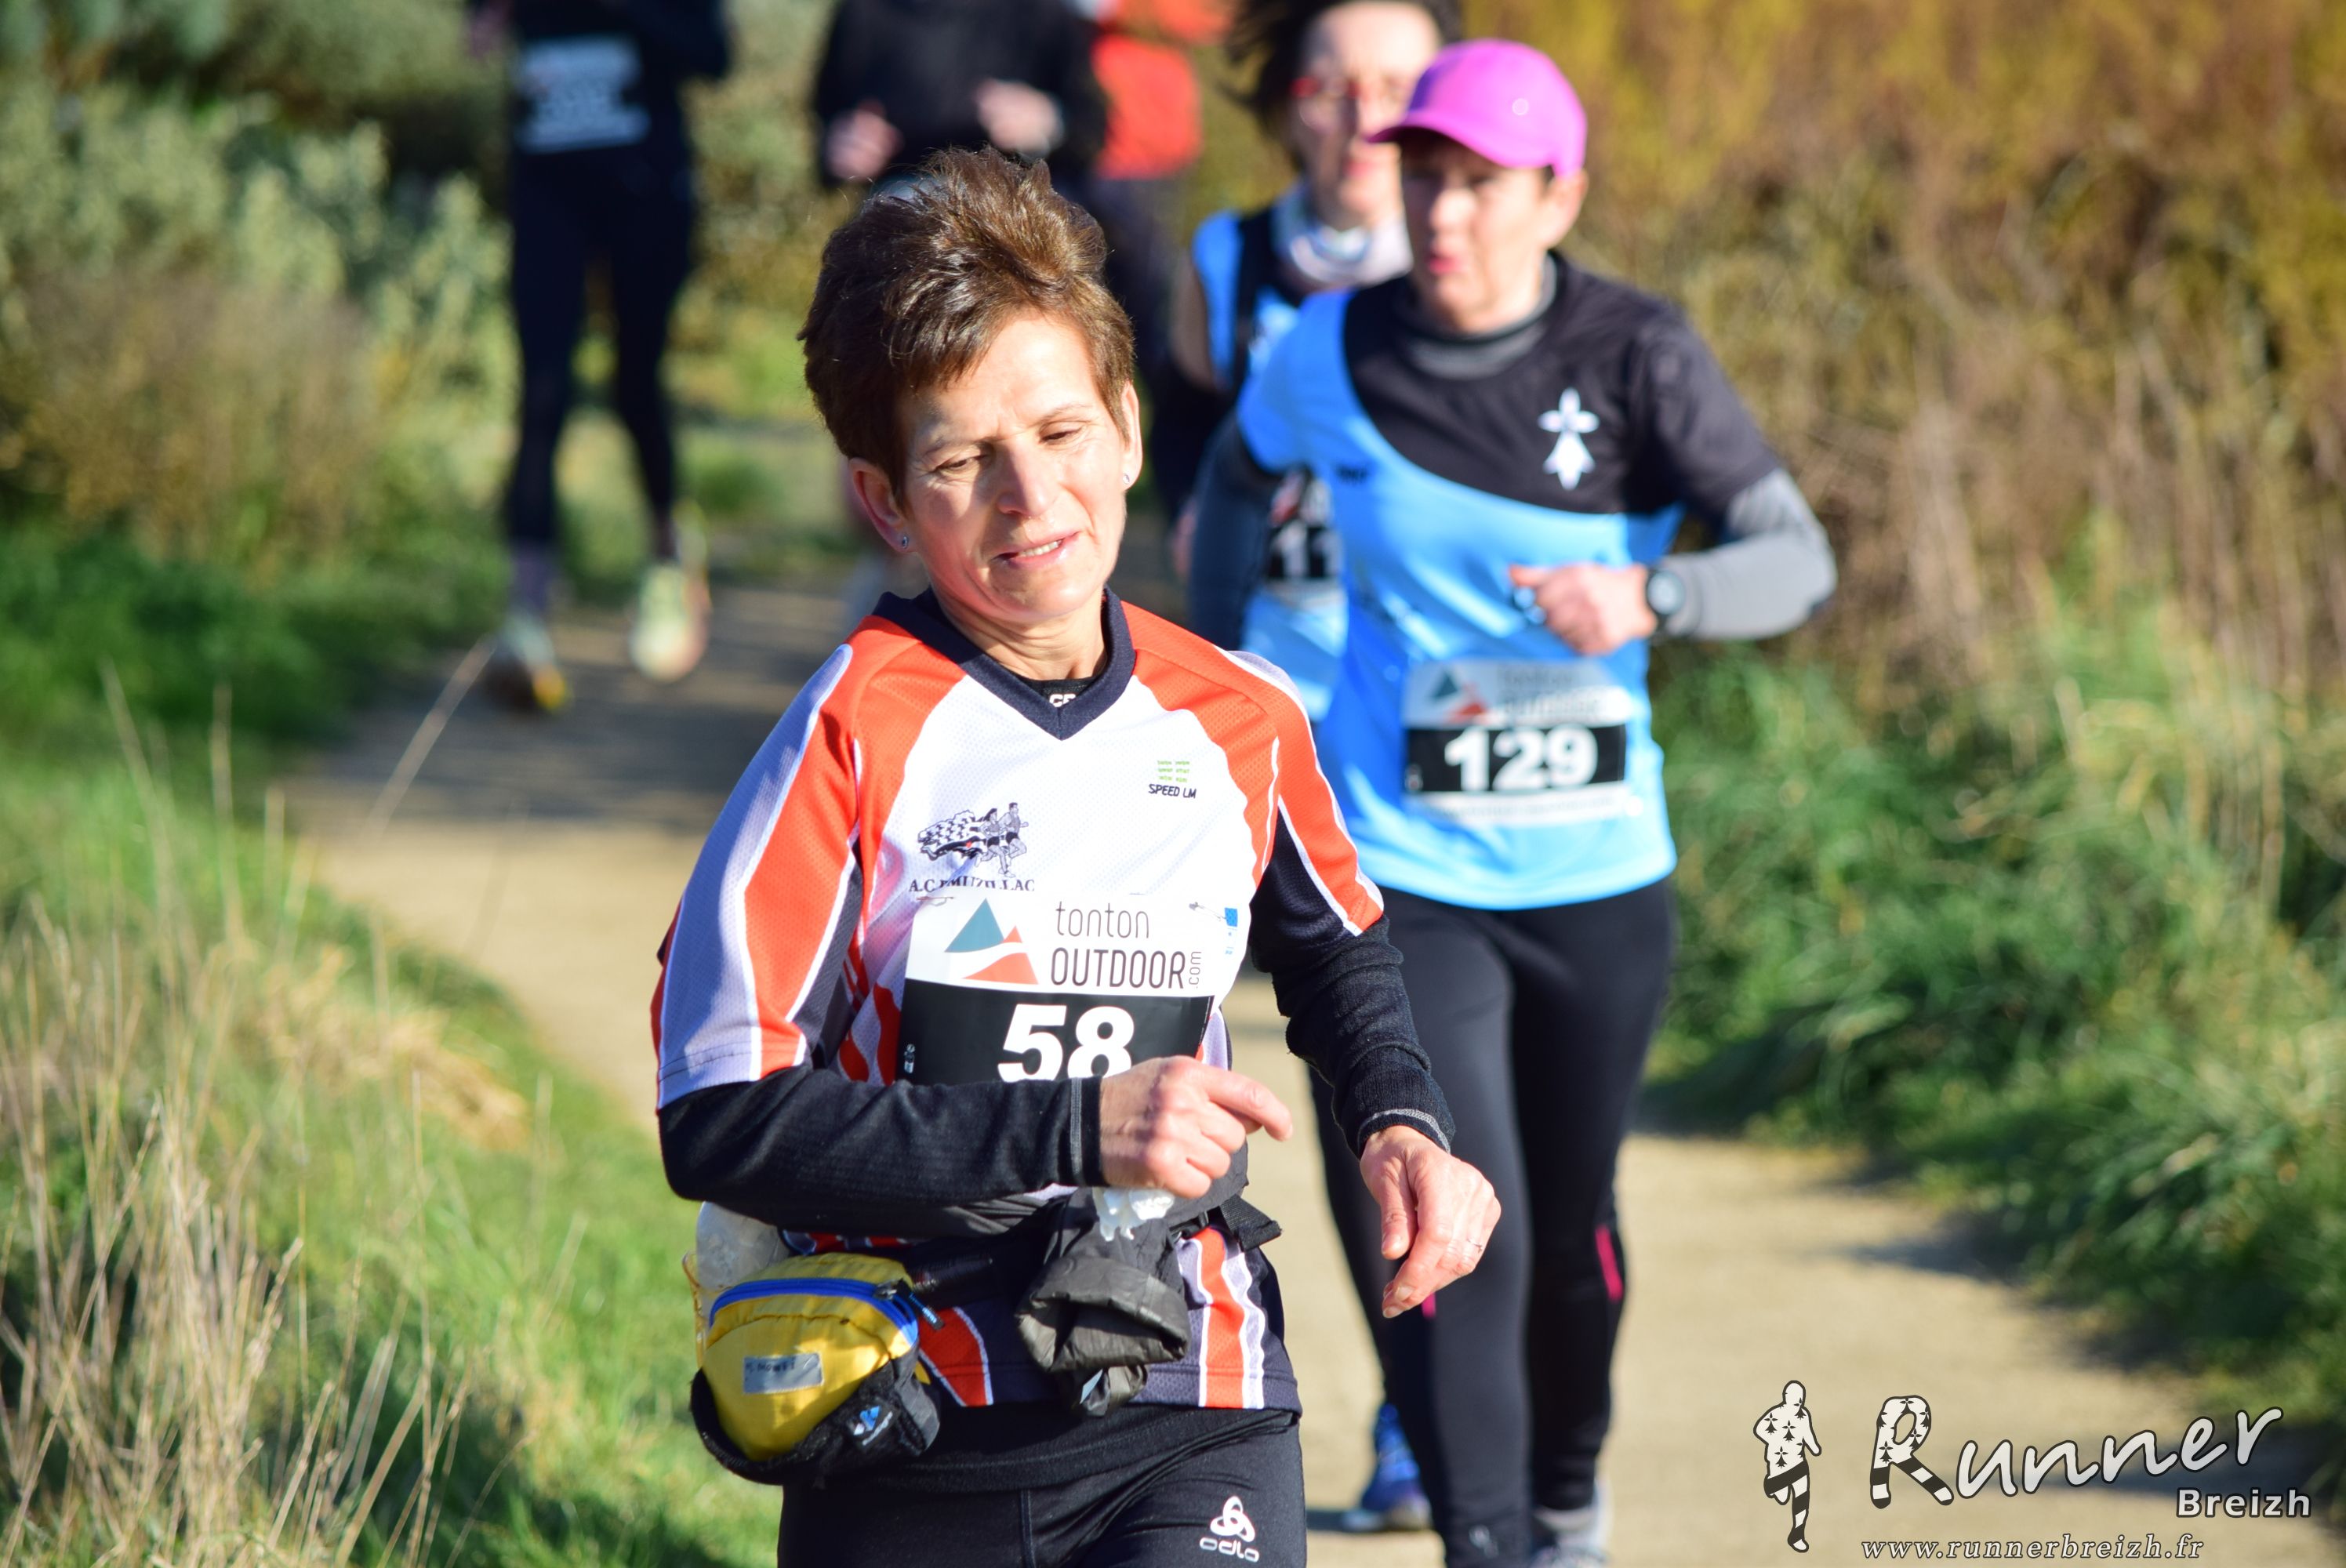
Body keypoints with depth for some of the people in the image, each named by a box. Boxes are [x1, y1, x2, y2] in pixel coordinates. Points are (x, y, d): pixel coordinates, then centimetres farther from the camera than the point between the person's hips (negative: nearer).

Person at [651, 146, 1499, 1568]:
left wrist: (1403, 1121, 9)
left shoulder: (1239, 722, 5)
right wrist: (1078, 1132, -19)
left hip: (1190, 1424, 2)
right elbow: (719, 1118, -17)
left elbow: (1338, 948, 28)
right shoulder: (858, 728, -9)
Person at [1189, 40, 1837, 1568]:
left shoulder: (1637, 356, -12)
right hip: (1400, 874, -1)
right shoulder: (1332, 353, -6)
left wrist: (1647, 598, -33)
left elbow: (1798, 559, -14)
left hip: (1600, 878, 1)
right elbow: (1241, 471, 16)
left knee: (1571, 1228, 18)